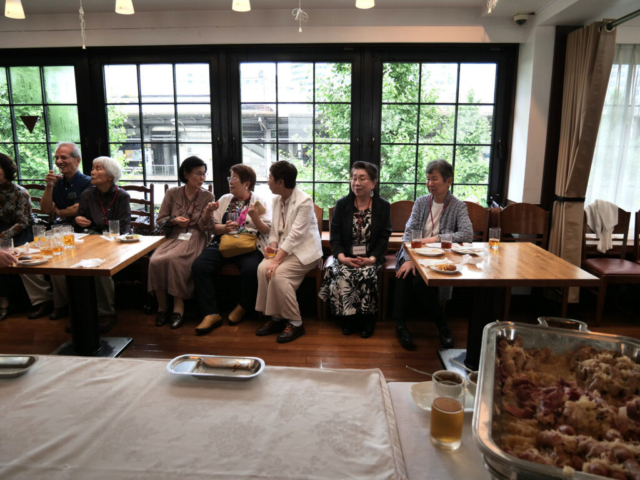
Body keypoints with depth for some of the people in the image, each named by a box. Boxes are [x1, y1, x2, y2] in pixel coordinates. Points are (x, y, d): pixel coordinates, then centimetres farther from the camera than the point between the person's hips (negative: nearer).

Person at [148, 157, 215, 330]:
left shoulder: (207, 196, 4)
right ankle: (161, 307, -10)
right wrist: (174, 220, -8)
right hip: (174, 237, 2)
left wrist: (207, 214, -22)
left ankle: (178, 307, -17)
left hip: (195, 238, -2)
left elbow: (203, 227, -1)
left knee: (174, 260, -32)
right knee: (155, 261, -27)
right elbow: (160, 219, 12)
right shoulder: (172, 193, 8)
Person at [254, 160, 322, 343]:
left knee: (278, 274, -28)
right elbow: (274, 228, 12)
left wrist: (277, 260, -28)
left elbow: (295, 235, -23)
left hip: (304, 250, -7)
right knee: (262, 268, -20)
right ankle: (276, 317, -6)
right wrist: (273, 245, -9)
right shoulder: (276, 199, 8)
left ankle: (295, 323, -11)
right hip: (284, 249, 7)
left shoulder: (304, 201, -16)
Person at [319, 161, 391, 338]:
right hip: (346, 258, 1)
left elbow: (384, 237, 0)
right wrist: (342, 257, -15)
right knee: (343, 277, -28)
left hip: (370, 258, -1)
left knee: (367, 276, -30)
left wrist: (372, 258, -15)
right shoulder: (342, 204, 5)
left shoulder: (383, 206, 3)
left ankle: (366, 320, -6)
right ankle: (347, 319, -5)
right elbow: (335, 235, 1)